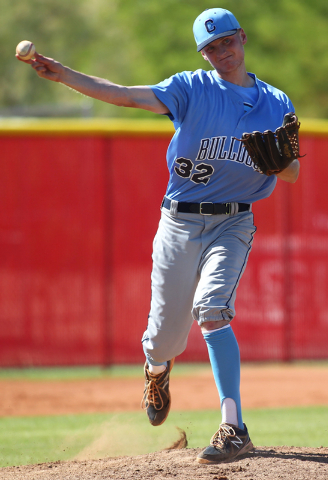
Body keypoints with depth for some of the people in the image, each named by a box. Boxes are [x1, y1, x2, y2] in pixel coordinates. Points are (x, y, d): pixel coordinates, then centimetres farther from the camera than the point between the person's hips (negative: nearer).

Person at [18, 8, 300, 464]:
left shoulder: (276, 104, 6)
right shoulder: (191, 88, 0)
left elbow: (292, 174, 6)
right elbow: (126, 95, -11)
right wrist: (63, 75, -22)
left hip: (231, 225, -1)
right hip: (178, 224, 1)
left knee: (212, 310, -25)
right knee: (165, 333, 6)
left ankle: (233, 427, -27)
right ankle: (157, 369, 46)